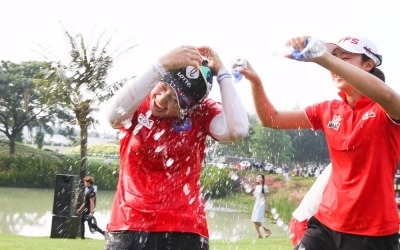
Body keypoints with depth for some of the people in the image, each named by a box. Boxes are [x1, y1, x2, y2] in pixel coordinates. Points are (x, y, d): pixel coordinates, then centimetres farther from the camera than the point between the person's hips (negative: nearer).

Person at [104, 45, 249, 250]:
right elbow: (114, 115, -25)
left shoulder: (202, 113, -2)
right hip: (129, 227, 1)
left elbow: (237, 130, -22)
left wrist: (221, 73, -16)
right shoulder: (135, 104, -1)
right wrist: (162, 65, -29)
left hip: (185, 230, 0)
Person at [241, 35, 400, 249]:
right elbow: (271, 119, 6)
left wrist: (322, 57, -39)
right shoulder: (329, 110, 8)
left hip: (373, 232, -4)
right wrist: (255, 82, -13)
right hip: (327, 223, 4)